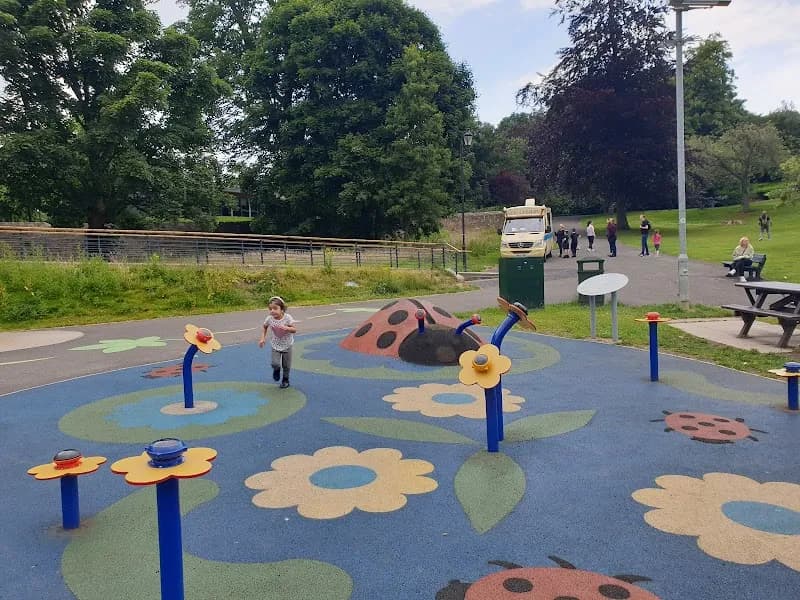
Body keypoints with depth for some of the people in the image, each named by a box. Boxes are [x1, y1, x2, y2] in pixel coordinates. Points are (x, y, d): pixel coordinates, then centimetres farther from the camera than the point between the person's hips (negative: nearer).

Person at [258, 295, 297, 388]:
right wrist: (263, 338, -3)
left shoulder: (287, 317, -22)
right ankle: (276, 370, 25)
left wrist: (286, 328, -37)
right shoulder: (269, 319, -16)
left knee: (286, 365, 10)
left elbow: (294, 330, -19)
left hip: (287, 345, -1)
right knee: (275, 363, -13)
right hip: (275, 346, 1)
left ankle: (285, 380, 36)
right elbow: (264, 327, 6)